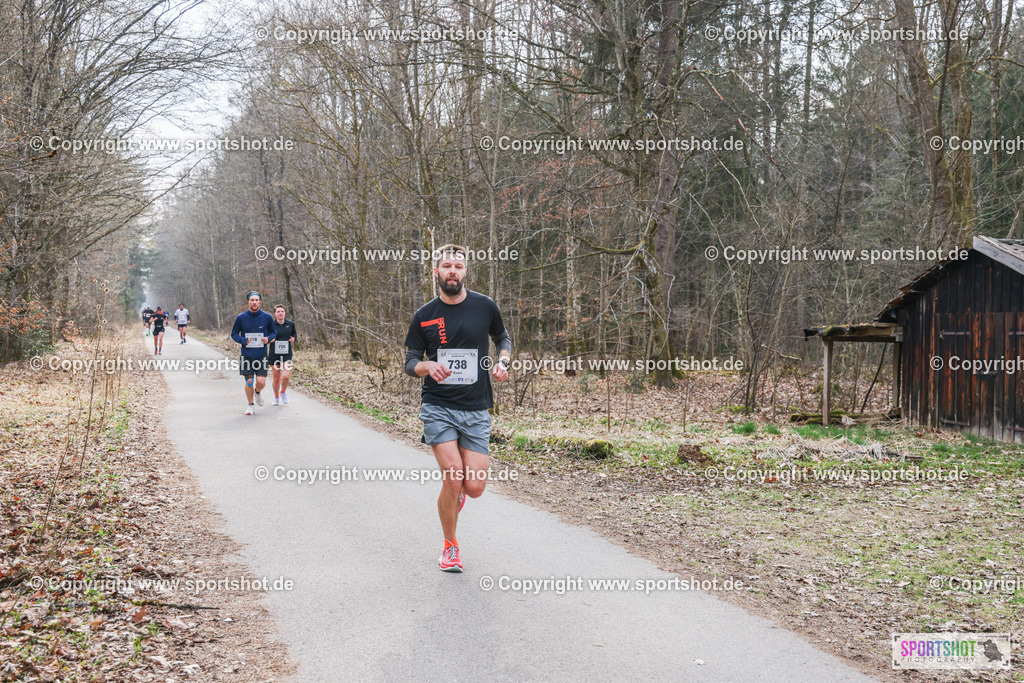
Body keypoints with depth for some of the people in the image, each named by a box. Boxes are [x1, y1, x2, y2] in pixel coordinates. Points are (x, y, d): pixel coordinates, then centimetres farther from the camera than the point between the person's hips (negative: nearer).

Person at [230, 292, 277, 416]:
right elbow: (234, 334, 6)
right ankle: (250, 406, 20)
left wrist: (268, 338, -10)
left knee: (261, 382, -8)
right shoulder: (241, 317, -2)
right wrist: (244, 340, -13)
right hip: (246, 355, 0)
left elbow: (274, 332, 12)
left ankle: (257, 392, 28)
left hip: (261, 355, 0)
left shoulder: (267, 317, -1)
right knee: (249, 382, 0)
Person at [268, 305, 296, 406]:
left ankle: (283, 392, 14)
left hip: (286, 355, 1)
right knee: (276, 378, 4)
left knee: (286, 376, -15)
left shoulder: (290, 324, 4)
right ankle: (276, 397, 27)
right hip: (274, 355, -1)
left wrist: (293, 339, 0)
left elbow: (294, 334, 22)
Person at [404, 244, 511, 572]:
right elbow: (410, 362, 7)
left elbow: (503, 337, 21)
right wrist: (428, 366, -15)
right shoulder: (424, 316, 2)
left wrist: (503, 361, 0)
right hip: (437, 407, -1)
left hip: (476, 410, 1)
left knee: (474, 487, -5)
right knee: (453, 477, -16)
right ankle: (450, 547, 8)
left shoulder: (485, 306, 3)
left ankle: (454, 493, 35)